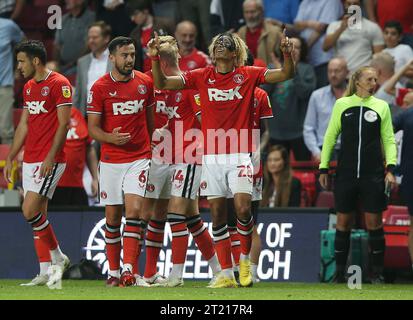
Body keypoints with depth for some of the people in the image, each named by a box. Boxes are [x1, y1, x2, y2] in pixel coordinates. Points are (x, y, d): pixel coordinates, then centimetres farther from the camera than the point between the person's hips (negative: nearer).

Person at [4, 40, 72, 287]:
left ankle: (57, 258, 1)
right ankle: (46, 272, 9)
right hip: (30, 160, 9)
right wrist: (10, 158, 19)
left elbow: (64, 124, -13)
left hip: (50, 161, -9)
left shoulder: (59, 84, -9)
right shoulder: (29, 87, 17)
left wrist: (50, 157, -19)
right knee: (37, 215, 6)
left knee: (30, 211, -16)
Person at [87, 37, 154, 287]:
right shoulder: (100, 87, -3)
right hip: (111, 161, 0)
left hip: (139, 158, 0)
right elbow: (93, 128, -1)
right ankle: (113, 272, 15)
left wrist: (153, 149, 19)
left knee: (134, 211, -14)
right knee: (112, 217, 5)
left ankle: (129, 271, -19)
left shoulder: (145, 83, 5)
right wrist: (110, 137, -21)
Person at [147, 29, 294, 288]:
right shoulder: (202, 76, 6)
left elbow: (286, 74, -3)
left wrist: (287, 54, -21)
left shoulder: (248, 75, 2)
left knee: (243, 209, -15)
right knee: (217, 214, 2)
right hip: (212, 156, 2)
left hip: (239, 154, -2)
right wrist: (155, 58, -11)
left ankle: (245, 259, 9)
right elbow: (162, 83, 3)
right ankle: (226, 274, 8)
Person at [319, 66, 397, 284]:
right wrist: (323, 168, 7)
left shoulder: (381, 106, 5)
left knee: (374, 221, -1)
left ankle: (377, 272, 6)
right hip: (346, 173, 0)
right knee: (343, 221, 3)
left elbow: (389, 139, 7)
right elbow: (330, 137, 10)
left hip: (373, 174, 0)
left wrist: (390, 168, -4)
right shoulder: (341, 104, 5)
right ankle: (339, 272, 10)